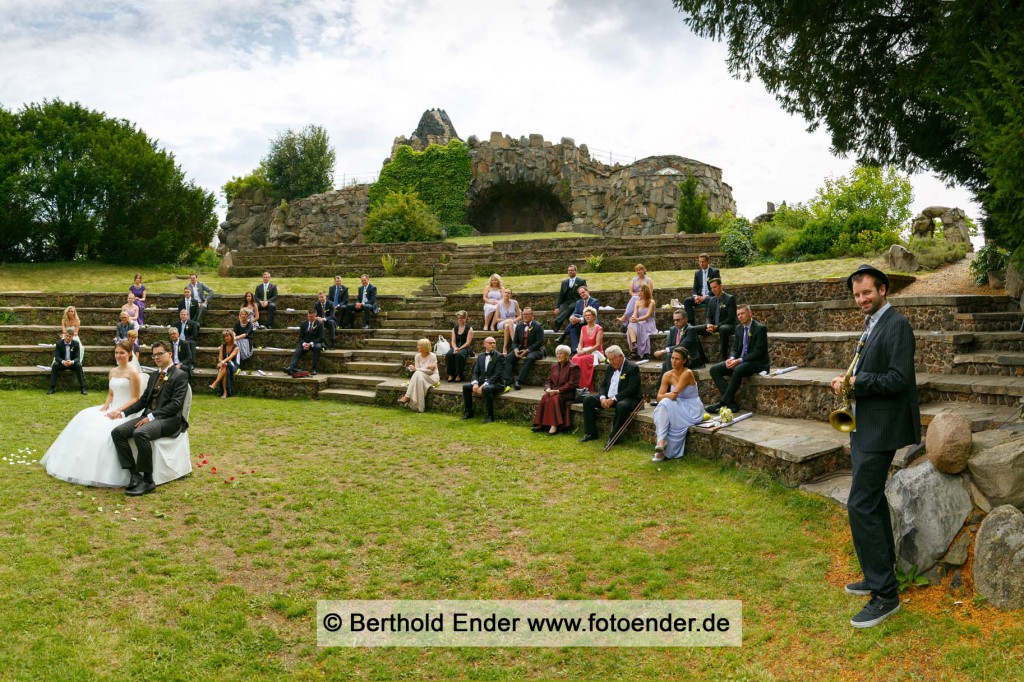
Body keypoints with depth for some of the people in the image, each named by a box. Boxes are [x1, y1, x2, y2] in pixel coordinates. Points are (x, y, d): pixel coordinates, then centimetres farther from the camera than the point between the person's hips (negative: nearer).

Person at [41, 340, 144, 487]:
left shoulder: (132, 373, -9)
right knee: (84, 420, -10)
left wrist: (118, 410, -20)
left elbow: (136, 399, -11)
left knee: (103, 428, -30)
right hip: (112, 408, 8)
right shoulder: (112, 372, 14)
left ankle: (99, 472, -20)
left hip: (127, 411, -8)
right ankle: (80, 464, -5)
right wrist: (106, 405, 0)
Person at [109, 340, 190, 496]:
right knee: (117, 432, -14)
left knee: (140, 433, -34)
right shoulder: (153, 375, 22)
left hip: (169, 419, -8)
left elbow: (175, 404, -13)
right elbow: (143, 400, 21)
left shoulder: (180, 376, -2)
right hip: (149, 417, 8)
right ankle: (134, 475, -16)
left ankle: (147, 480, -23)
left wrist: (151, 416, -20)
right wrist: (123, 412, 7)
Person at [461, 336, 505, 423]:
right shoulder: (480, 356, 13)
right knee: (465, 387, -12)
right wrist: (475, 383, -14)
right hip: (482, 382, 6)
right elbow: (476, 372, 8)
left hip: (496, 383, -6)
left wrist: (484, 386, -24)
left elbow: (497, 374, -15)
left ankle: (490, 416, -26)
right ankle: (468, 412, 1)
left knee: (486, 389, -37)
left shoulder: (499, 356, -6)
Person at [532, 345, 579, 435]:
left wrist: (557, 391, -21)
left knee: (554, 398, -35)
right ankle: (541, 424, -28)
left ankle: (554, 425, -36)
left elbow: (571, 385, -12)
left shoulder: (573, 367, -3)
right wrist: (548, 389, -7)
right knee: (544, 397, -27)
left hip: (567, 394, -5)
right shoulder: (554, 366, 17)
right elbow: (548, 381, 17)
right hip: (554, 392, 5)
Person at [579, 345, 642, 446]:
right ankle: (591, 433, -3)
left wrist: (614, 399, -24)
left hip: (627, 399, -7)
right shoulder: (610, 367, 13)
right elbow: (603, 385, 14)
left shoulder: (633, 368, -10)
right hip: (608, 398, 7)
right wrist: (602, 397, -9)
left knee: (622, 406, -40)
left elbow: (632, 389, -19)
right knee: (587, 399, -6)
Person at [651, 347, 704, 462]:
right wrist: (668, 395, -28)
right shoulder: (667, 375, -1)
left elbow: (675, 393, -24)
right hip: (678, 407, 5)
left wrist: (664, 395, -7)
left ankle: (661, 442, -24)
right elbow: (659, 397, -7)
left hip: (692, 409, -5)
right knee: (663, 405, -26)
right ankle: (661, 443, -30)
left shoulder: (687, 373, -19)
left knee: (665, 404, -27)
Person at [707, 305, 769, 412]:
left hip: (757, 362, -8)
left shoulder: (760, 328, -12)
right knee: (714, 369, -10)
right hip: (739, 360, 8)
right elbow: (735, 349, 12)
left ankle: (724, 403, -28)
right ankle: (731, 402, -19)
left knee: (738, 370, -38)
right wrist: (732, 359, -12)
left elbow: (758, 353, -18)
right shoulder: (739, 328, 11)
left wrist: (739, 360, -26)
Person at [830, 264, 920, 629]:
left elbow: (898, 379, -22)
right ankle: (880, 576, 30)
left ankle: (885, 595, -2)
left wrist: (854, 381, -16)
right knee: (873, 503, 17)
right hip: (865, 429, 10)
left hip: (881, 430, -10)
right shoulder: (872, 326, 15)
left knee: (861, 506, -11)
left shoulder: (897, 325, -14)